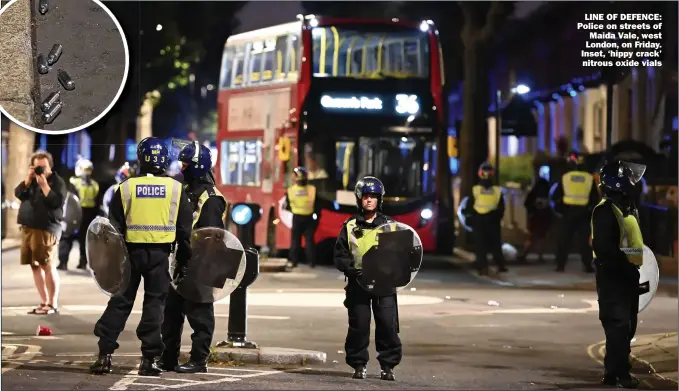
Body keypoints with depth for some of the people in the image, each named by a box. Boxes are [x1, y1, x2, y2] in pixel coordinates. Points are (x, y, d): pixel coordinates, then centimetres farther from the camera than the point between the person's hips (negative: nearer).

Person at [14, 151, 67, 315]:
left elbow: (56, 202, -16)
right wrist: (29, 179, -6)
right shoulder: (31, 180, 17)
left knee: (48, 266, -10)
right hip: (28, 228, 7)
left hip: (46, 229, -7)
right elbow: (18, 193, 5)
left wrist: (44, 184, -18)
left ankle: (53, 304, -8)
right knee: (35, 266, 7)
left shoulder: (57, 181, -3)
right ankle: (44, 302, 13)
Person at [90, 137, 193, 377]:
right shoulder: (176, 189, 1)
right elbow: (184, 230, 4)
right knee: (154, 304, 4)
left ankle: (105, 355, 3)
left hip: (132, 251, 0)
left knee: (120, 302, 7)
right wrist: (183, 259, 12)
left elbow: (114, 227, 2)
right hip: (160, 254, 0)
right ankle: (149, 359, 1)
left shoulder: (126, 187, -1)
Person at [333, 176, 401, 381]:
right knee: (359, 326, 1)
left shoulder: (390, 225, 10)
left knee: (388, 325, -5)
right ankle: (359, 365, 11)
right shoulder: (350, 226, 8)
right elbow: (340, 255, 7)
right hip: (358, 284, 0)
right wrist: (352, 270, -10)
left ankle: (388, 365, 5)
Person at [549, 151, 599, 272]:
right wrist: (592, 210, 20)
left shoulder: (565, 177, -2)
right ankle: (588, 265, -2)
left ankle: (561, 265, 3)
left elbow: (554, 195, 4)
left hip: (568, 211, -1)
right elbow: (595, 198, 6)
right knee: (584, 239, 4)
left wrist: (557, 206, 22)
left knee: (564, 239, 6)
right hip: (583, 212, 1)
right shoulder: (589, 178, 1)